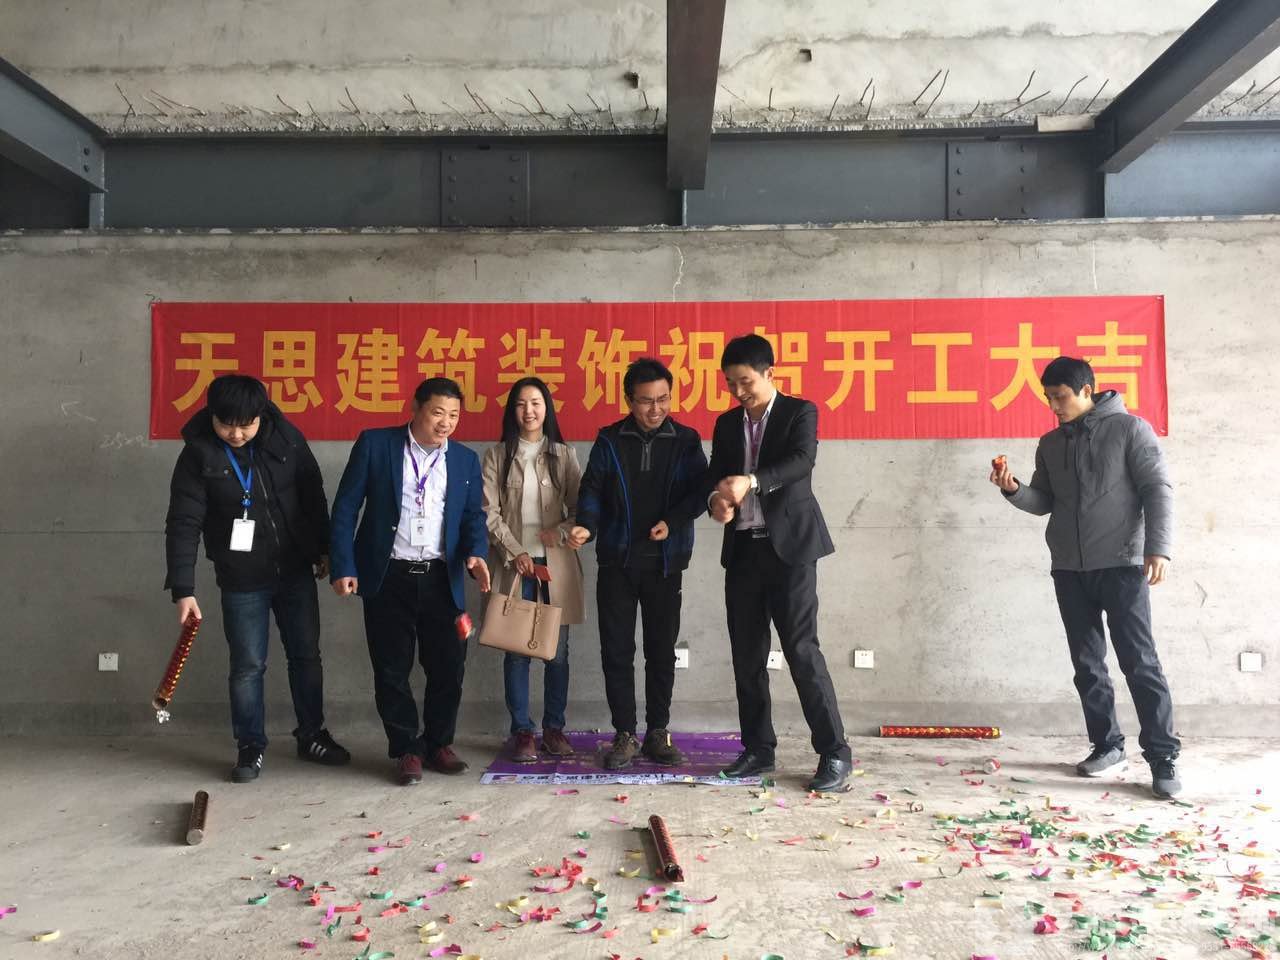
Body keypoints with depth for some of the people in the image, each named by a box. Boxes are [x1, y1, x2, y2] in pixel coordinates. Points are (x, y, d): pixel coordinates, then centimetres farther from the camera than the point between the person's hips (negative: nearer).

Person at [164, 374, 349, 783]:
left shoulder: (286, 437, -8)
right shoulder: (198, 454, -13)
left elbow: (313, 496, 4)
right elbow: (183, 525, -14)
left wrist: (324, 549, 9)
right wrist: (183, 590, -19)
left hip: (296, 571, 2)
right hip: (241, 581, -2)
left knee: (306, 655, 12)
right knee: (248, 665, 5)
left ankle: (312, 735, 30)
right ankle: (251, 747, 23)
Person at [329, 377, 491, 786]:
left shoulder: (465, 460, 7)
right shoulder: (374, 444, -2)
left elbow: (473, 515, 10)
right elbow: (346, 508, -2)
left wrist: (476, 553, -11)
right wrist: (343, 567, -8)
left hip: (442, 580, 3)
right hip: (388, 578, -2)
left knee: (448, 667, 6)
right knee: (392, 669, 6)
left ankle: (439, 744, 26)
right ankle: (406, 749, 22)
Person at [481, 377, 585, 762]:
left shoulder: (564, 454, 8)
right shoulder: (497, 455, 6)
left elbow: (581, 507, 6)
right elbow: (489, 512, 0)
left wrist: (562, 532, -11)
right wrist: (515, 552, -10)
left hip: (556, 563, 1)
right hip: (515, 563, 0)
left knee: (557, 650, 3)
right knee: (516, 650, 0)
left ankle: (554, 729, 14)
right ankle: (522, 731, 10)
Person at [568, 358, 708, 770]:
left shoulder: (686, 440, 2)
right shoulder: (609, 440, 3)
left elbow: (699, 490, -1)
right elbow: (592, 489, -1)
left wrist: (673, 521, -17)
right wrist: (587, 525, -19)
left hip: (665, 562, 0)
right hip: (617, 562, 0)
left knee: (662, 650, 8)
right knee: (617, 650, 3)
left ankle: (657, 733, 20)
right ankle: (624, 734, 15)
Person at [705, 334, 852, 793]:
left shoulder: (800, 412, -2)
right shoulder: (726, 424, 13)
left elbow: (801, 462, -20)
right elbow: (714, 476, 7)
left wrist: (750, 481, -36)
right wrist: (717, 499, -17)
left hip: (790, 546, -5)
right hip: (743, 549, 5)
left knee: (802, 649, -8)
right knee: (747, 655, 8)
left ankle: (835, 752, 2)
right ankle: (758, 748, 19)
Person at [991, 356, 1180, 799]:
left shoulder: (1130, 429, -2)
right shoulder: (1050, 444, 12)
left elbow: (1158, 490, -7)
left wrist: (1158, 548, -17)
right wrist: (1014, 490, -6)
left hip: (1121, 565, -5)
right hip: (1069, 570, 5)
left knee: (1139, 661, -6)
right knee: (1087, 663, 9)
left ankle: (1163, 757, 0)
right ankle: (1107, 745, 19)